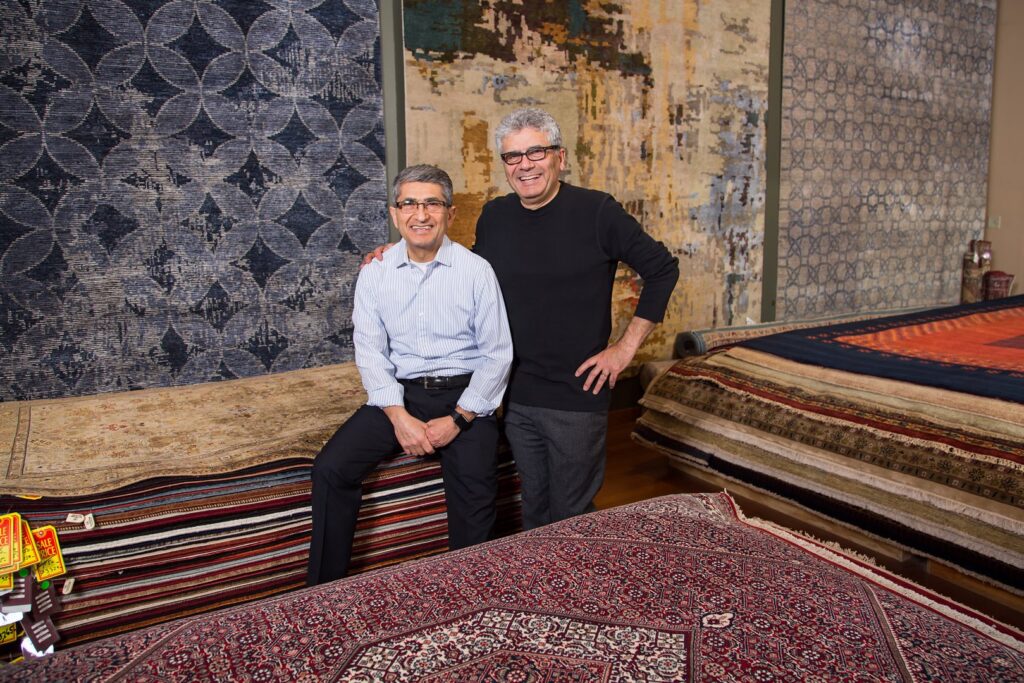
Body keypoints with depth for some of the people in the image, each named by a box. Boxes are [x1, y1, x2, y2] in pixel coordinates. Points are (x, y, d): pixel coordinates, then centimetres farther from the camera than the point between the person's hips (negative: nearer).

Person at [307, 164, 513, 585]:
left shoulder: (476, 271, -4)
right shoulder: (375, 274, 3)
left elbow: (496, 354, -4)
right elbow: (370, 352, 0)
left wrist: (458, 419, -12)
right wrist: (399, 416, -14)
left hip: (463, 396, -2)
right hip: (398, 394, 2)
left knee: (475, 495, -21)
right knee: (330, 468, -15)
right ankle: (324, 593, 2)